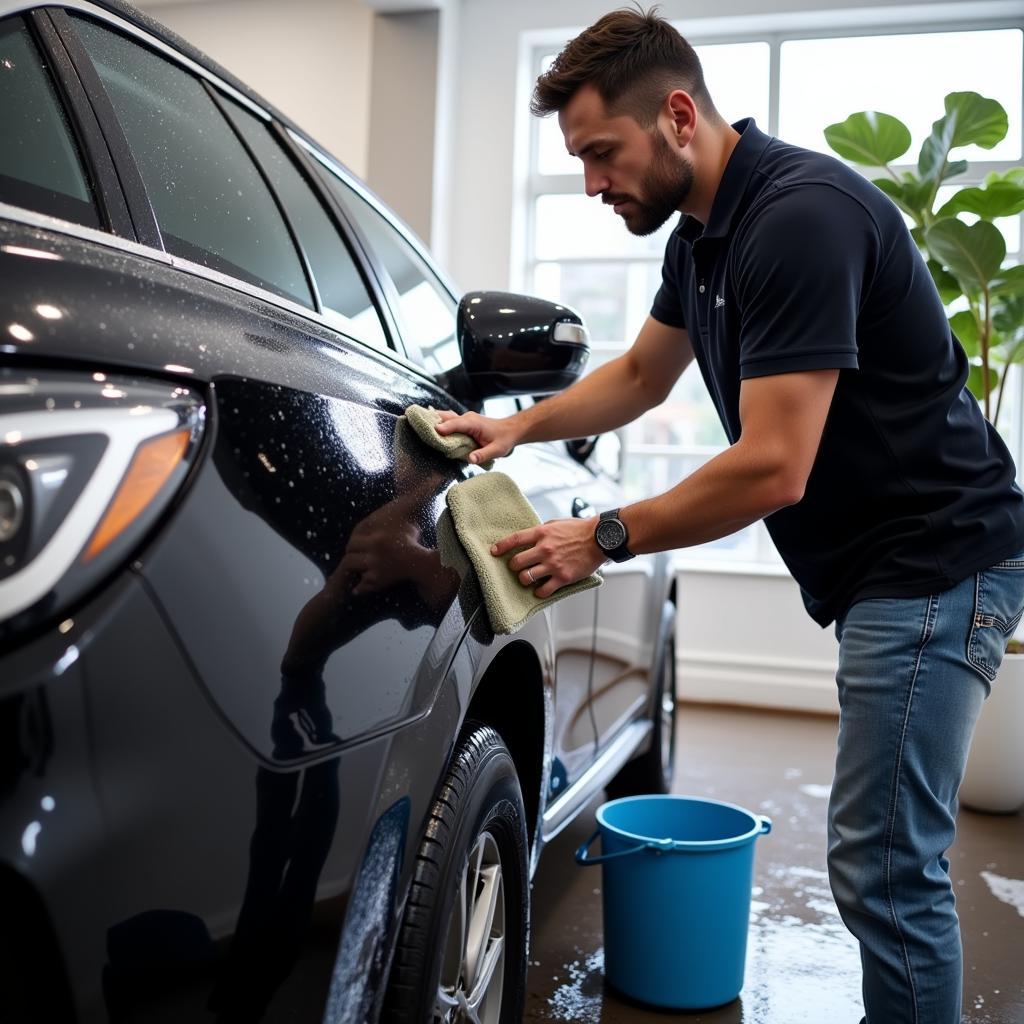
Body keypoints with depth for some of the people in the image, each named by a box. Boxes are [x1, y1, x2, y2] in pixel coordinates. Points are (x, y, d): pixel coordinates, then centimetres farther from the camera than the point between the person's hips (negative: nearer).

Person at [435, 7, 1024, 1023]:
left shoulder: (800, 215, -22)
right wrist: (520, 425, 10)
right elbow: (639, 375, 25)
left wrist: (603, 538, -14)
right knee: (884, 860, 17)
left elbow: (772, 469, -25)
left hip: (936, 562, -10)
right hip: (876, 566, 10)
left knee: (884, 866, -5)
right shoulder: (700, 233, 9)